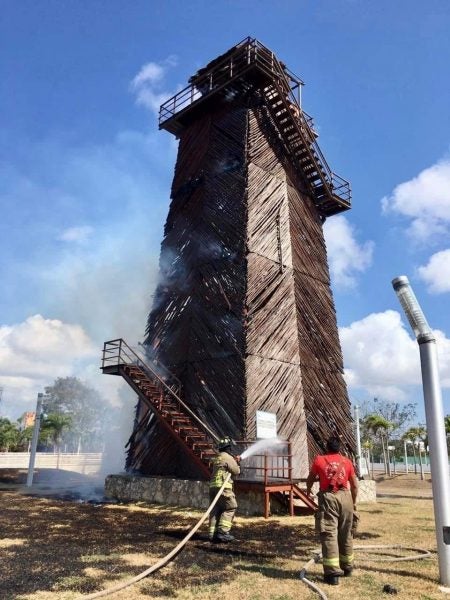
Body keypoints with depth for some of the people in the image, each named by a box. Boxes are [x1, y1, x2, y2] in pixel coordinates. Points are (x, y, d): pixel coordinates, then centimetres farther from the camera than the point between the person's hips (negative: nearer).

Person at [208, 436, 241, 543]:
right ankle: (223, 531, -8)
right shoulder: (228, 457, -6)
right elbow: (236, 471, -3)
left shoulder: (217, 458, 21)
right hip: (223, 486, -8)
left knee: (215, 510, 9)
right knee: (230, 508, -1)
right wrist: (237, 464, 16)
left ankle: (213, 534, 7)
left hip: (213, 486, 9)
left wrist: (235, 461, 29)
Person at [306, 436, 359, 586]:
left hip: (328, 497, -3)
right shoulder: (347, 461, 10)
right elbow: (354, 485, 13)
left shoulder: (319, 460, 5)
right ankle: (347, 567, 31)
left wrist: (308, 491, 38)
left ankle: (333, 573, -5)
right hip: (345, 496, 4)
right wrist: (354, 501, 27)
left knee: (329, 534, -2)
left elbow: (310, 479, 18)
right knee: (346, 534, 17)